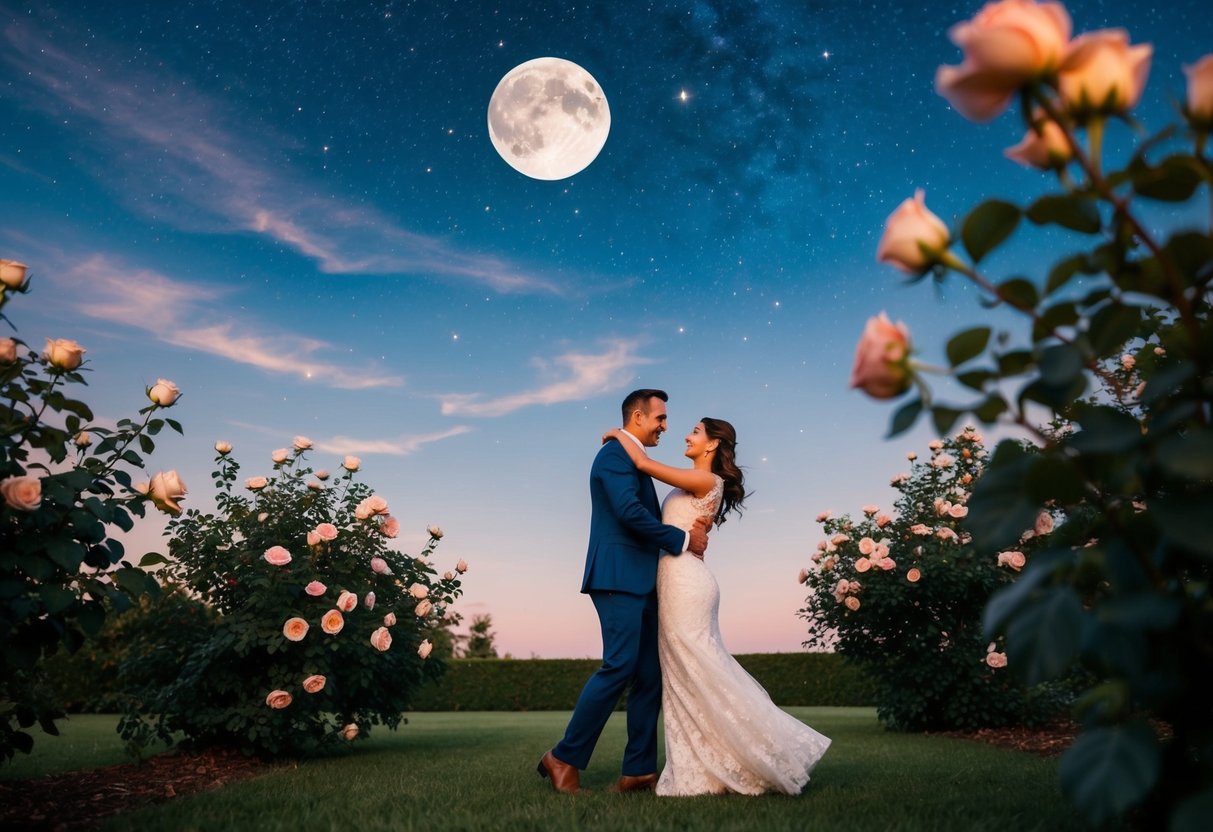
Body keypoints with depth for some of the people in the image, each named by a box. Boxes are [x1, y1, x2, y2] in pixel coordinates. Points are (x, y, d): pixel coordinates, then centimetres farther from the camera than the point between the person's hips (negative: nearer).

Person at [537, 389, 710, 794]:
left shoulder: (636, 460, 23)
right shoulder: (615, 453, -8)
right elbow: (629, 511, -21)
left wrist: (689, 532, 5)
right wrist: (682, 539, -12)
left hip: (640, 581, 10)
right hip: (618, 577, -10)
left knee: (650, 675, 7)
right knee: (619, 667, -12)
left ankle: (638, 770, 13)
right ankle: (564, 758, 1)